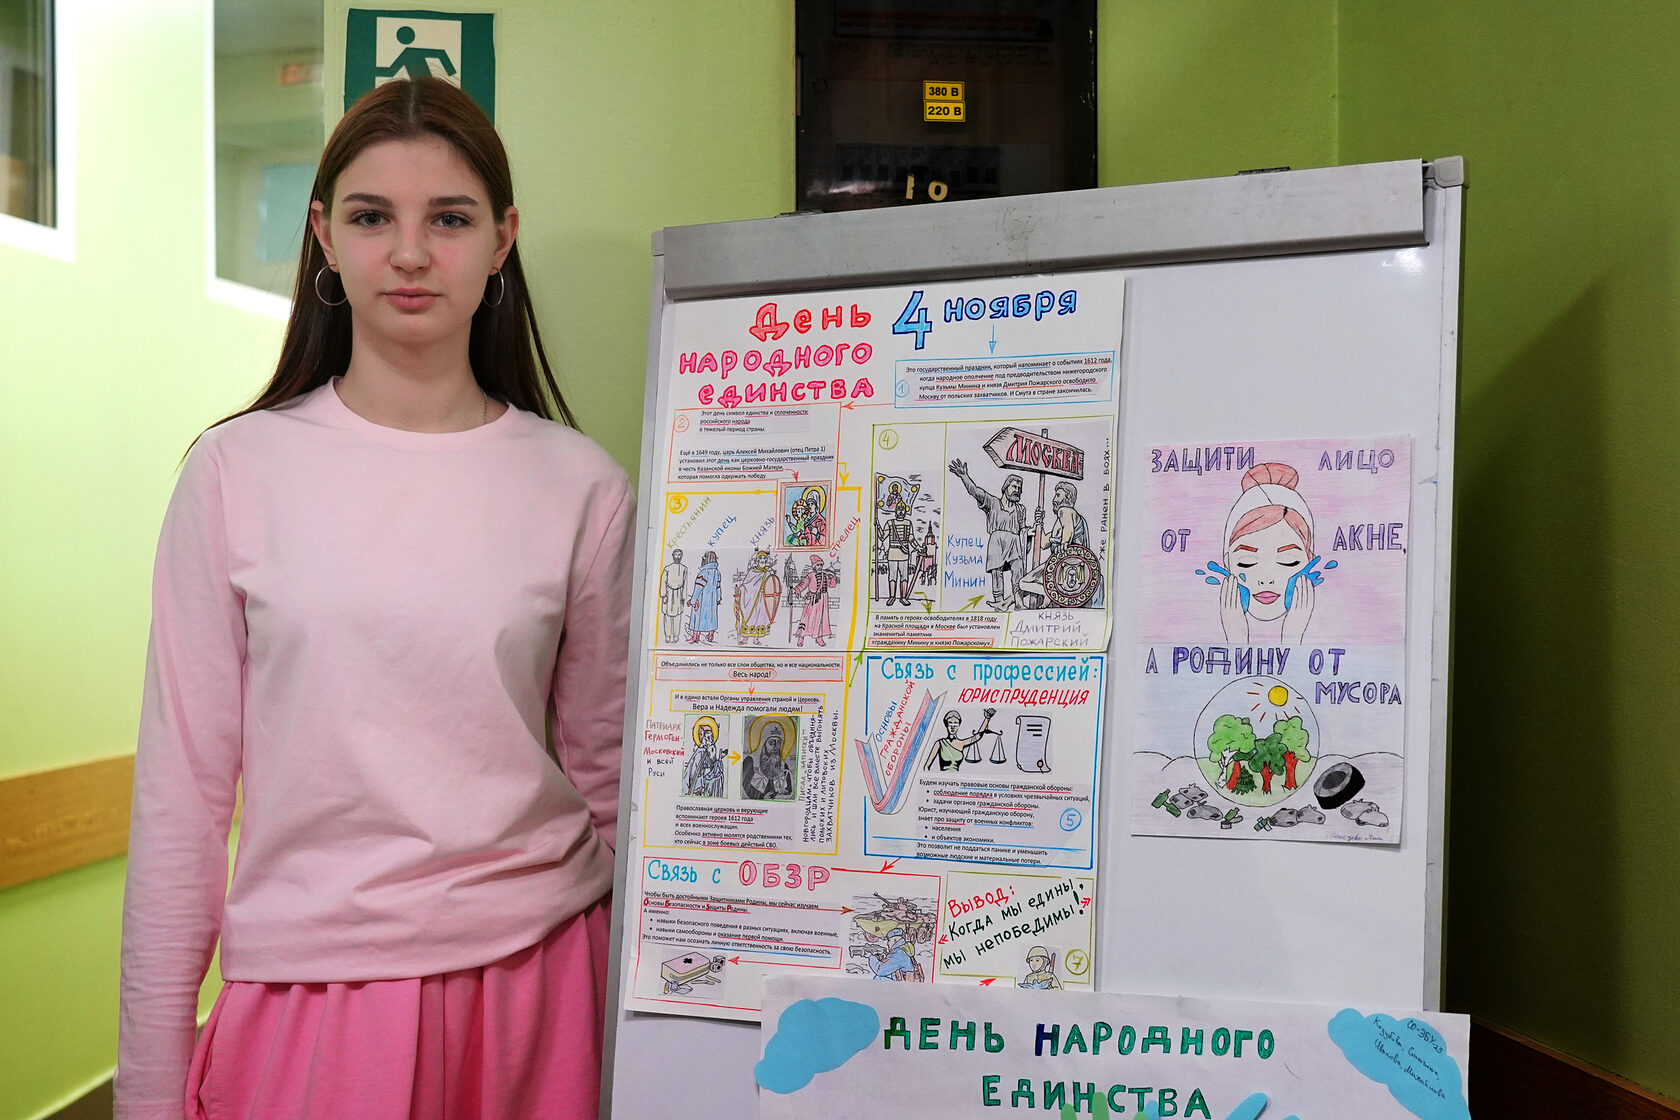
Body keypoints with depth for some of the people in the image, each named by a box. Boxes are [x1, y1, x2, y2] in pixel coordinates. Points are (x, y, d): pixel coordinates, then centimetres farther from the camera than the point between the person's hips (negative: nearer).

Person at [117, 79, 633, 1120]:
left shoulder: (582, 486, -3)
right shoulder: (239, 471, -4)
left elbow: (607, 772, 4)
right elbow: (182, 783, 0)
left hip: (532, 967, 1)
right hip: (309, 977, 0)